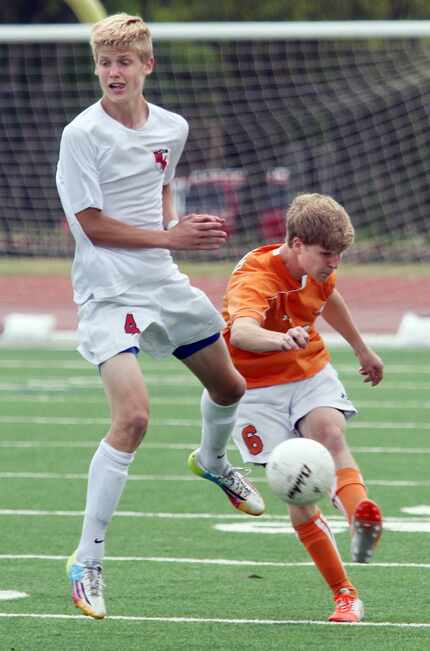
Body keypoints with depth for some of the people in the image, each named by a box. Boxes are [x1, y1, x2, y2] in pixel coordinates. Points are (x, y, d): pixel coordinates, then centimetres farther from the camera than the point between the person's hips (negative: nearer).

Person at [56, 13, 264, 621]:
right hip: (109, 292, -7)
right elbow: (93, 225, -16)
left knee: (229, 386, 22)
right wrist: (171, 236, -18)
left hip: (163, 283, 7)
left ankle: (213, 462, 59)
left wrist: (187, 227, 2)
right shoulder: (82, 135, -16)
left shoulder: (172, 128, 4)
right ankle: (87, 562, -15)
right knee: (133, 415, -23)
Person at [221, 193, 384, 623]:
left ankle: (361, 517, -55)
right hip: (258, 386, -4)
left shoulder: (316, 270, -2)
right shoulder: (254, 278, -27)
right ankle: (344, 594, -5)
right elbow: (241, 332, -50)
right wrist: (280, 339, -71)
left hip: (311, 372, 4)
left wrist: (362, 349, 38)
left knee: (329, 431, -29)